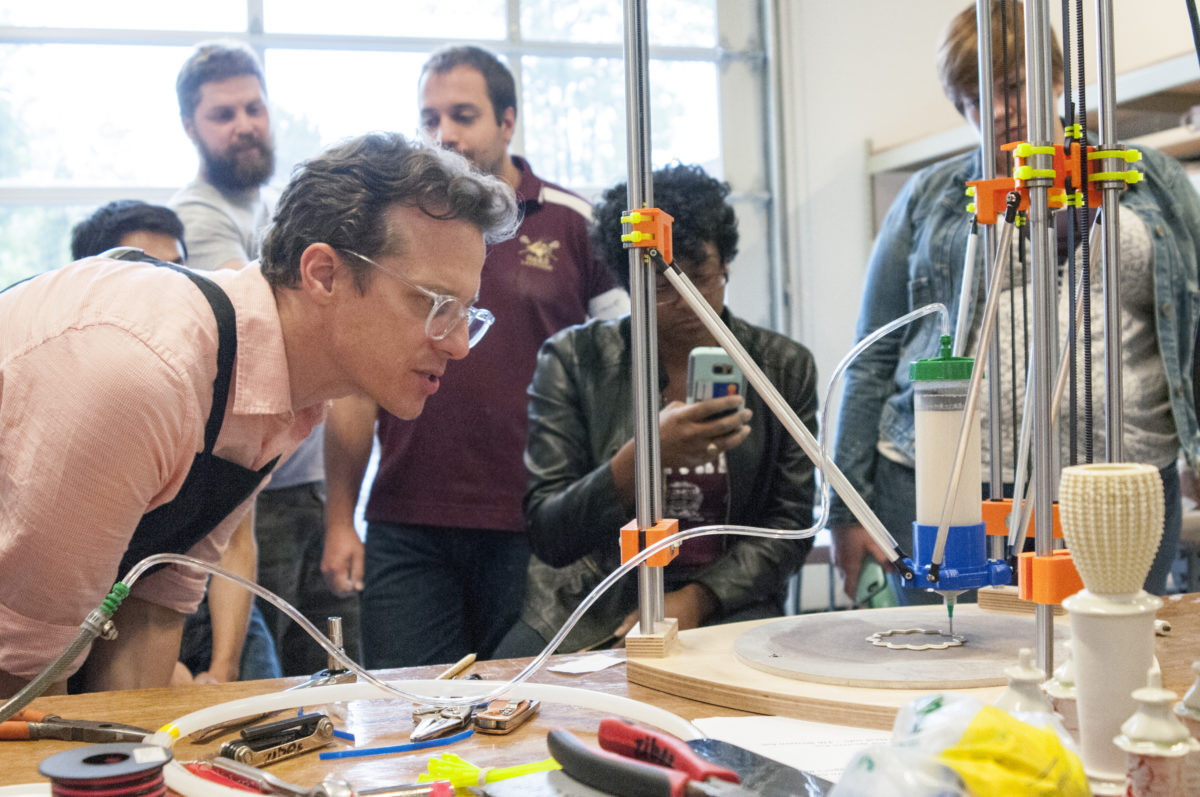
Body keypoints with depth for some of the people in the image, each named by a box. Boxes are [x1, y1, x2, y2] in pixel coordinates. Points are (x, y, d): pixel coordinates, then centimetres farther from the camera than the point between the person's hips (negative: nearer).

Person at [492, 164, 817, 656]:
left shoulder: (785, 366, 5)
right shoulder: (573, 361, -1)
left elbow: (789, 524, 5)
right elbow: (547, 534, -6)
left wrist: (694, 599, -11)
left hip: (722, 602, 0)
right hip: (589, 609, 0)